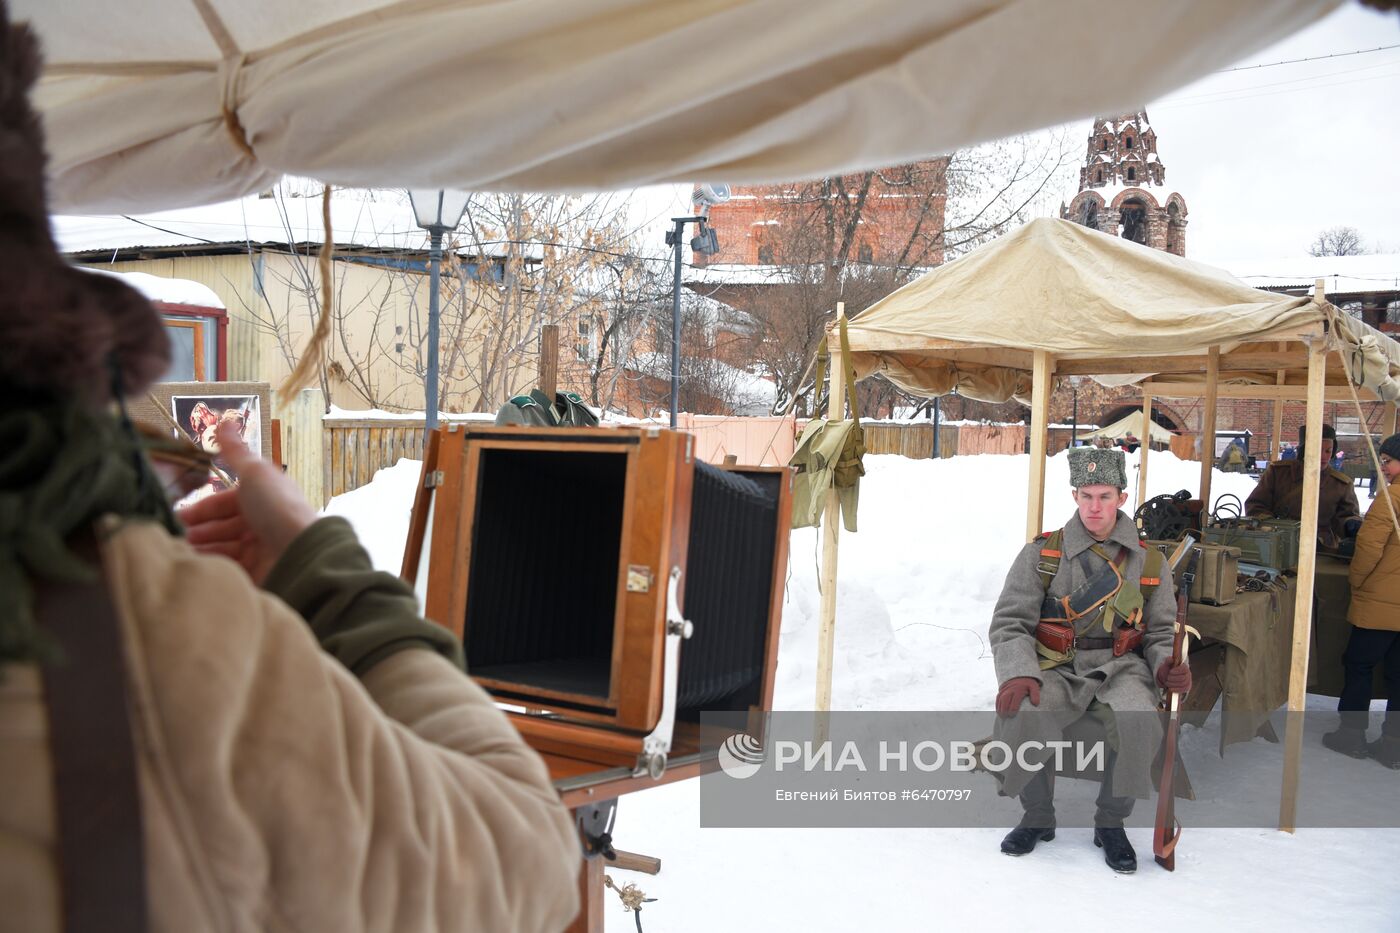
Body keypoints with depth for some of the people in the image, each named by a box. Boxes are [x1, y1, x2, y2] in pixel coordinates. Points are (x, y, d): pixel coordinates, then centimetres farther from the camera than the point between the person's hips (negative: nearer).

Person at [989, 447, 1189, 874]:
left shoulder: (1150, 563, 10)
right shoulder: (1041, 554, 4)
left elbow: (1162, 632, 17)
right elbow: (1010, 622, 1)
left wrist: (1167, 666, -8)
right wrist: (1019, 673, -19)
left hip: (1120, 668, 1)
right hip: (1057, 670, -1)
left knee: (1140, 723, -32)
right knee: (1017, 719, -31)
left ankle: (1111, 822, -3)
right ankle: (1038, 817, 0)